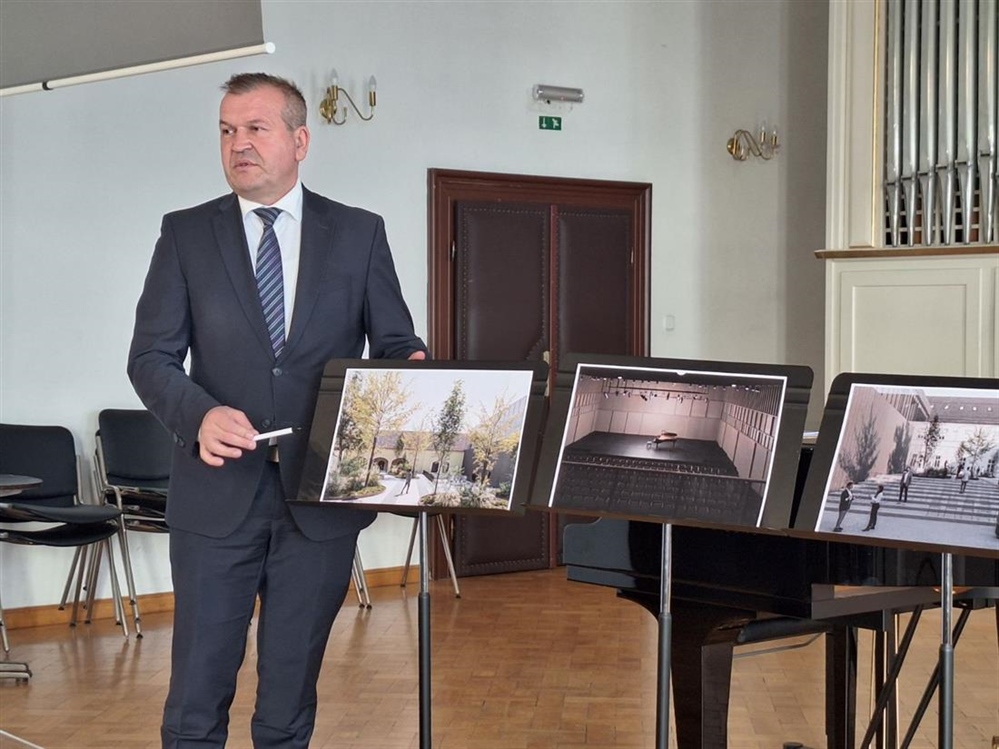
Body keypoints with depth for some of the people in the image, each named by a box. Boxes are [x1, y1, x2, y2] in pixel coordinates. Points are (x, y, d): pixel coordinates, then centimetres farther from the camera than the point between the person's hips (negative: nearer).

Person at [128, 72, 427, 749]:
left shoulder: (359, 234, 6)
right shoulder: (186, 234, 5)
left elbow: (394, 345, 8)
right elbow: (151, 356, 1)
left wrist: (410, 371, -16)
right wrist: (200, 415, -19)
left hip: (321, 496, 0)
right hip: (217, 494, 0)